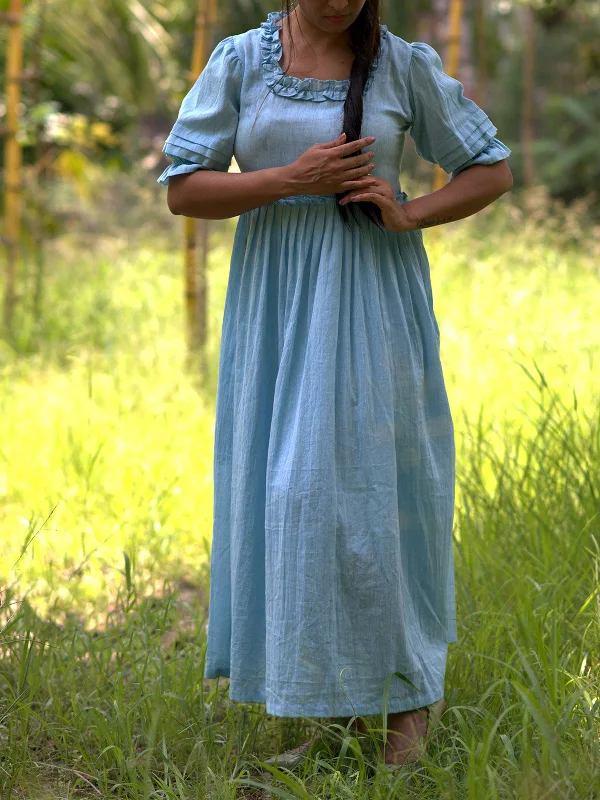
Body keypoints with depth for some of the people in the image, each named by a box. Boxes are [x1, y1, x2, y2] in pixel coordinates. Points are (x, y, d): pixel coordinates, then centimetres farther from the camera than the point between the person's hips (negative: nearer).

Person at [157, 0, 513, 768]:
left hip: (374, 308, -2)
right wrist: (295, 178, -16)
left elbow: (492, 171, 5)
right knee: (288, 490, 3)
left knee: (376, 482, -3)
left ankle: (409, 689, 14)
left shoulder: (405, 65, -1)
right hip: (276, 307, 2)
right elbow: (182, 190, -4)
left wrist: (408, 215, -12)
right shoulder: (239, 62, 1)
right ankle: (324, 703, 16)